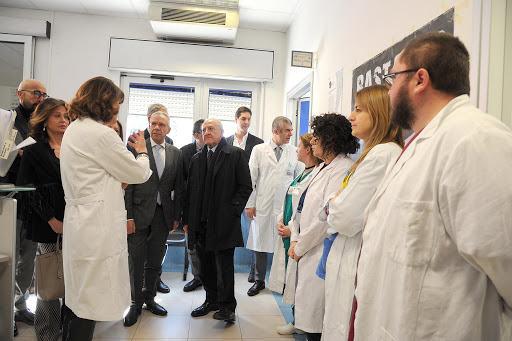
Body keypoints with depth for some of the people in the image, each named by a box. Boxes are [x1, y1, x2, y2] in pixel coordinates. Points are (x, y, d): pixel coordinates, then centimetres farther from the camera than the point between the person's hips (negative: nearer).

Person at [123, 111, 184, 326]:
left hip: (164, 215, 3)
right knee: (136, 261, 6)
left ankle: (149, 298, 33)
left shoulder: (175, 153, 8)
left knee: (155, 261, 14)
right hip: (139, 213, -3)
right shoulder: (135, 148, -2)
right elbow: (128, 184, -6)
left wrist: (176, 216, 6)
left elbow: (178, 187, 9)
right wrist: (128, 216, -11)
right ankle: (136, 303, 24)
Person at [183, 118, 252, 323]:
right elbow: (190, 190, 15)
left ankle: (227, 306, 13)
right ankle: (212, 300, 29)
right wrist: (187, 219, 10)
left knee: (224, 265, 0)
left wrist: (232, 211, -11)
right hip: (200, 222, 5)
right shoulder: (196, 159, 14)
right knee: (206, 265, 13)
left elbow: (245, 187, -4)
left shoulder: (236, 154, -1)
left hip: (223, 221, -5)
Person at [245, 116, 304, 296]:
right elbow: (251, 178, 3)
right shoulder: (259, 150, 4)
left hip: (286, 206, 0)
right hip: (263, 206, 0)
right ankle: (259, 281, 26)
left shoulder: (294, 152, 4)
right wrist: (249, 204, -1)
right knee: (260, 244, 9)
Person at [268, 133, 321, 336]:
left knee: (299, 283, 3)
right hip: (287, 234, 9)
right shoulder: (302, 174, 14)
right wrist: (281, 221, 5)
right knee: (291, 282, 16)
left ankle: (299, 325, 20)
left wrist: (291, 229, -17)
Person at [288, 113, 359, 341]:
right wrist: (295, 240, 5)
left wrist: (301, 246, -10)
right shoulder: (322, 167, 15)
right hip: (308, 252, 9)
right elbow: (303, 207, 15)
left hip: (322, 254, -9)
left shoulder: (344, 169, -16)